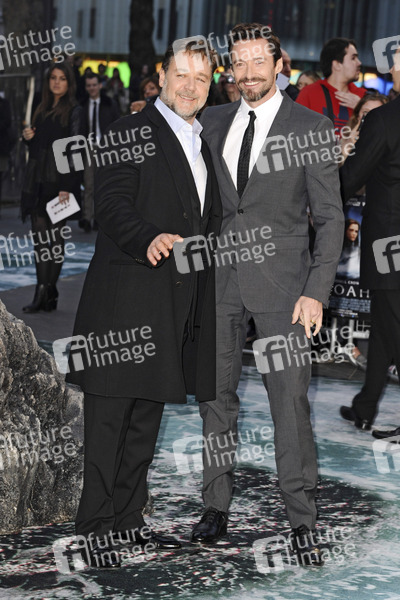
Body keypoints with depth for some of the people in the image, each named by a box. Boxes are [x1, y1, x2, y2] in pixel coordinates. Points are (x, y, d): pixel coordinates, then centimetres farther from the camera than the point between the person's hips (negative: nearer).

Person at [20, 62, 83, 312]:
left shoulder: (74, 111, -4)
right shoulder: (43, 109, 16)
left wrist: (67, 187, -17)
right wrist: (29, 138, 1)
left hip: (59, 181, -6)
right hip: (38, 180, 6)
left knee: (55, 237, -3)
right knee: (40, 235, 4)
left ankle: (46, 294, -1)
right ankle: (44, 292, 8)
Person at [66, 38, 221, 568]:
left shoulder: (203, 144, 19)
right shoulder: (130, 133, -5)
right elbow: (111, 205, -17)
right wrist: (150, 239, -33)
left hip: (181, 304, 8)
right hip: (127, 299, -7)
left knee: (147, 417, 14)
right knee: (109, 419, -3)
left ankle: (129, 519, 24)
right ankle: (95, 527, 4)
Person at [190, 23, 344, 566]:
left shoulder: (312, 128, -1)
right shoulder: (211, 122, 10)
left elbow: (330, 217, -2)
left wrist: (316, 292, -10)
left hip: (281, 282, -4)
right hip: (219, 279, 4)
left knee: (290, 401, -5)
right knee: (217, 395, 8)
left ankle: (302, 519, 4)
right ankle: (217, 506, 19)